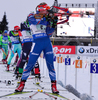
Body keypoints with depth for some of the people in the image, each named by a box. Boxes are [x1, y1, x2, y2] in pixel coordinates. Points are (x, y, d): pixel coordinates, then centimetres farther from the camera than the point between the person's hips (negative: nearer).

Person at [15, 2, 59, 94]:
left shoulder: (47, 19, 11)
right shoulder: (31, 16, 4)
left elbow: (49, 33, 3)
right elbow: (34, 20, -20)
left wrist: (53, 24, -11)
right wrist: (45, 17, -27)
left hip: (47, 43, 3)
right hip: (37, 43, -3)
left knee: (50, 64, 0)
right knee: (30, 64, -3)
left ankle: (53, 85, 7)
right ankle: (22, 83, 10)